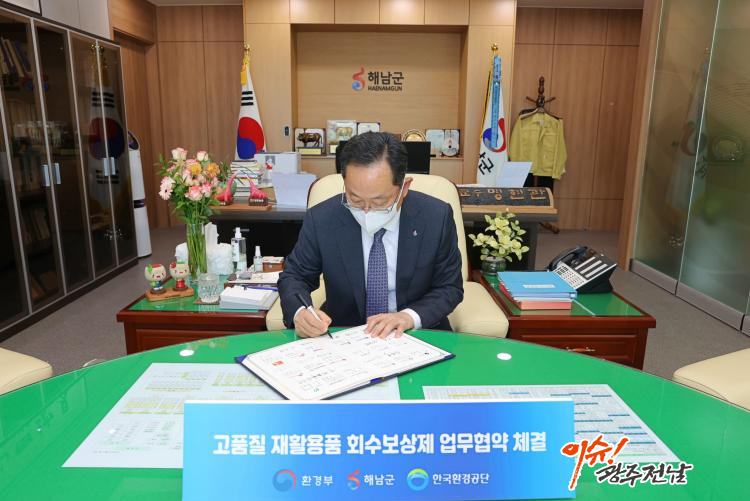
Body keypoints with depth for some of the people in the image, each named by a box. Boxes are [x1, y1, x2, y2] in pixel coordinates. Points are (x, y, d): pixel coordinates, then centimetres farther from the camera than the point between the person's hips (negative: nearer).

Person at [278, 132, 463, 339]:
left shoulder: (437, 217, -12)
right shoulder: (321, 219, -11)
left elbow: (450, 288, -3)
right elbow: (294, 276, 1)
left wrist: (410, 316, -21)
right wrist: (299, 312, -21)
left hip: (418, 336, 0)